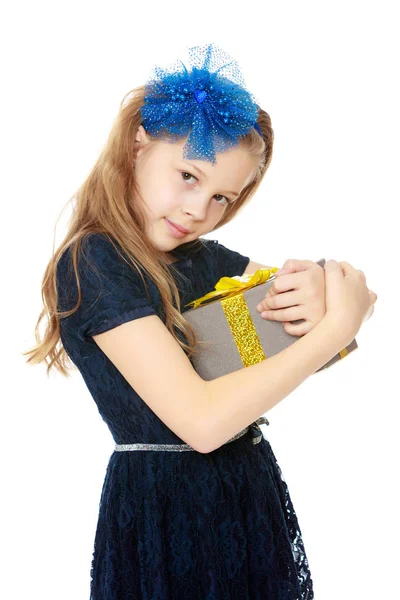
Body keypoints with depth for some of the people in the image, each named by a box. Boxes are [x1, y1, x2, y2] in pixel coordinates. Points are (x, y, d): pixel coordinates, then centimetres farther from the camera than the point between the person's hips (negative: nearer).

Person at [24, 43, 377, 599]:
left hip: (251, 487, 7)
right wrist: (338, 325, -19)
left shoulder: (203, 257, 5)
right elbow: (201, 420, -26)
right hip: (164, 507, -7)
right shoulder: (92, 263, -17)